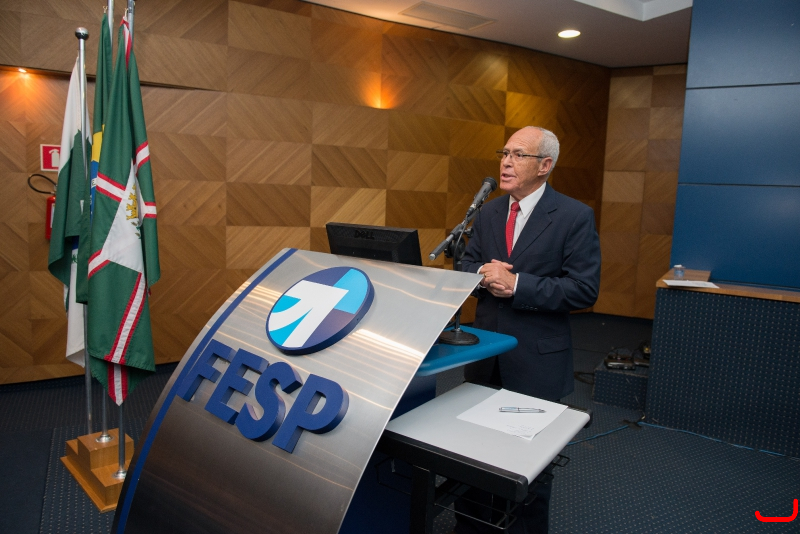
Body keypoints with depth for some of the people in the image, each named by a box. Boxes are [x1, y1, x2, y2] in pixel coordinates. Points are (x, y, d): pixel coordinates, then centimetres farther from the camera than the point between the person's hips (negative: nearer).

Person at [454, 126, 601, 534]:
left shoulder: (575, 217, -10)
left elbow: (584, 288, -15)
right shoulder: (488, 212, 7)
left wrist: (517, 284, -22)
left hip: (537, 357, -5)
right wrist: (484, 272, -13)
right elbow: (467, 265, 11)